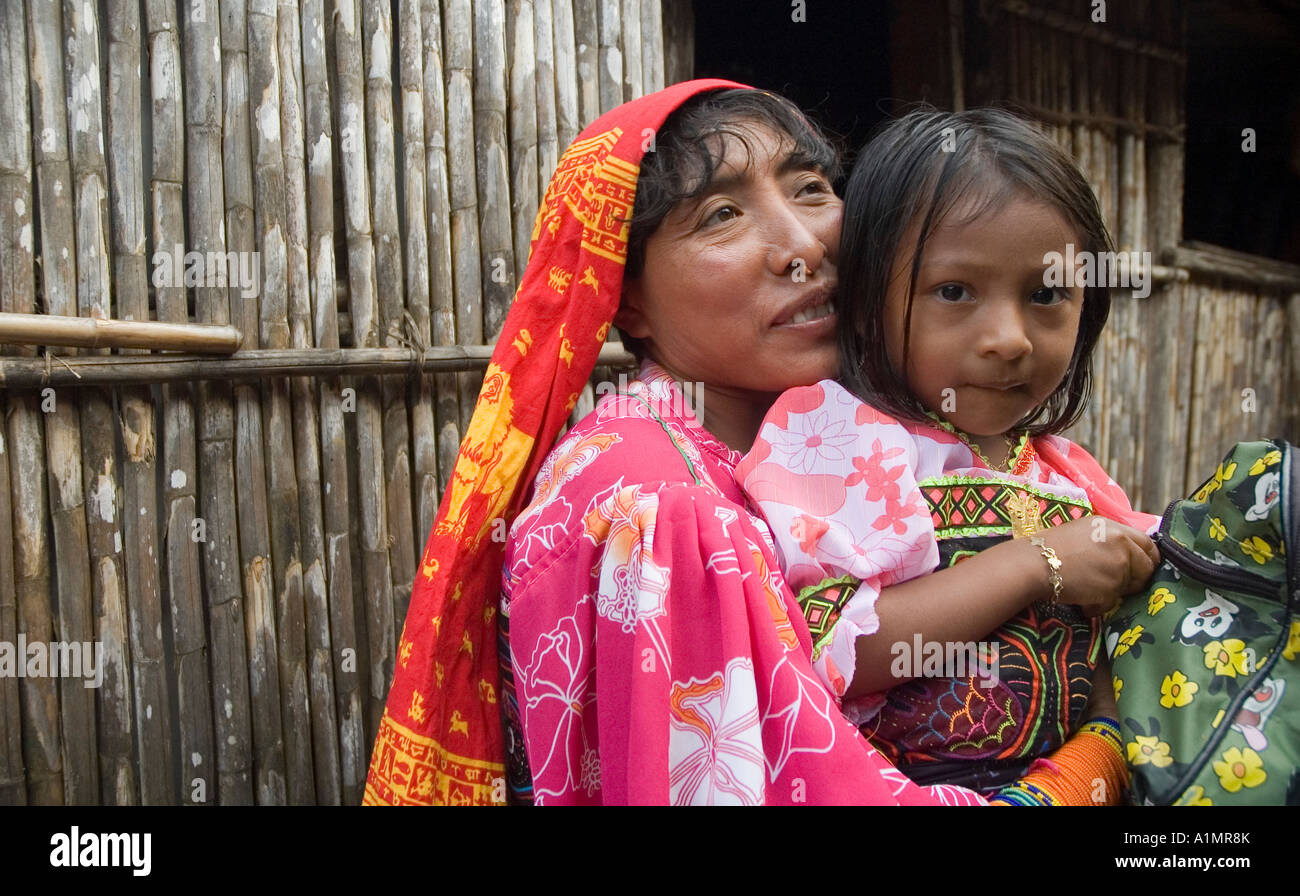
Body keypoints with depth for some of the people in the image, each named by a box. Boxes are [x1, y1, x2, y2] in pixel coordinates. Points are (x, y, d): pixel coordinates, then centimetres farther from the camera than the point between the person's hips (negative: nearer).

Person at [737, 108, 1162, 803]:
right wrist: (1035, 564, -14)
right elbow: (823, 656, -17)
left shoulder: (1065, 476, 10)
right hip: (884, 789, -6)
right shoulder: (835, 431, -6)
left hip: (1055, 781, 6)